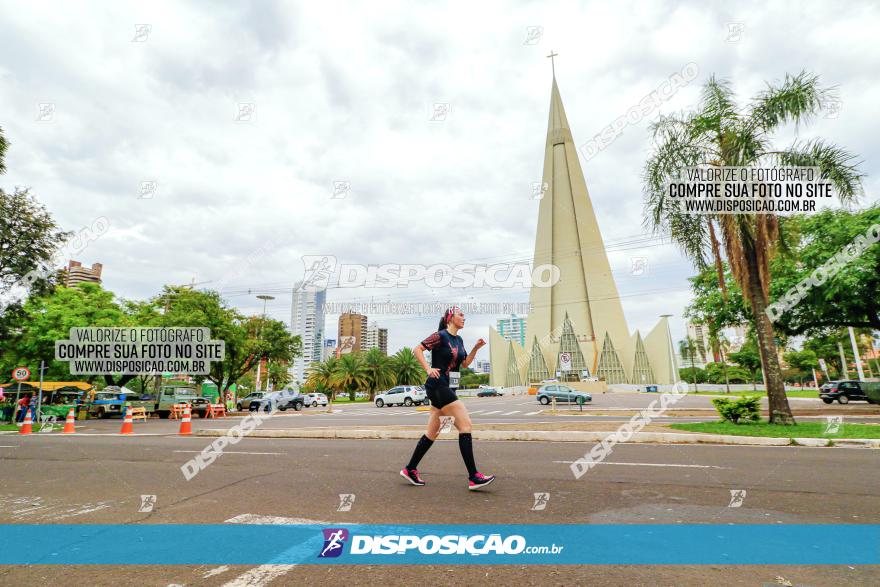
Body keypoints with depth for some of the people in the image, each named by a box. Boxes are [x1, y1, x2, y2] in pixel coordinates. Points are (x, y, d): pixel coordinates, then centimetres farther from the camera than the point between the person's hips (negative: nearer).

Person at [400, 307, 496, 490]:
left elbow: (465, 364, 18)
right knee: (465, 424, -13)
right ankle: (473, 477, -9)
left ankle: (410, 469, 24)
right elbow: (417, 349, -12)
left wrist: (476, 348, 6)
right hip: (438, 386, -9)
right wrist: (428, 369, -21)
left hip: (448, 388, 9)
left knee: (432, 432, 13)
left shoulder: (459, 340, 15)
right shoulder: (440, 336, -9)